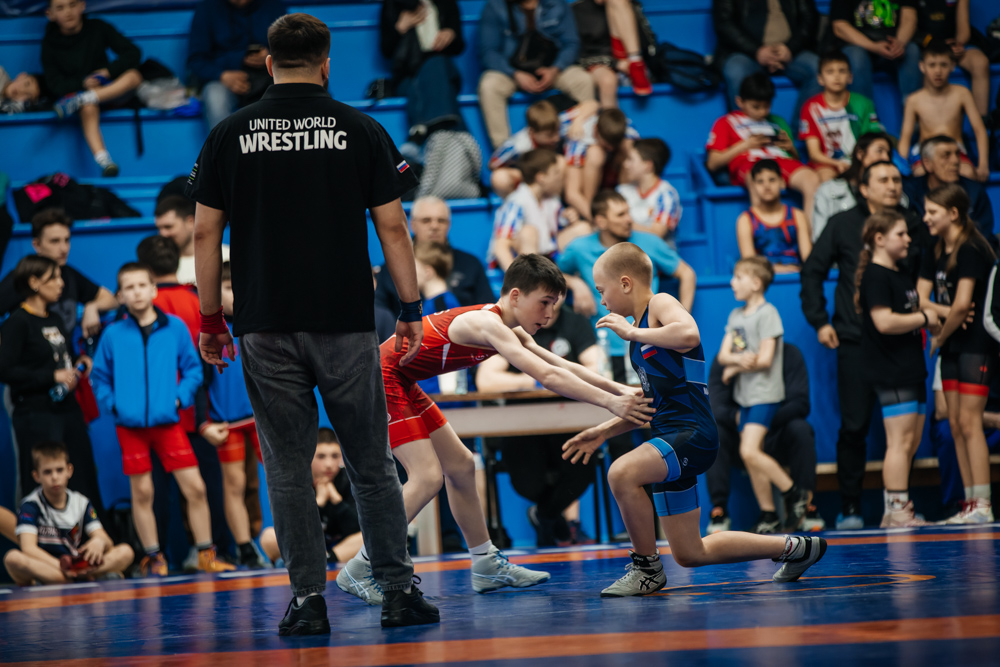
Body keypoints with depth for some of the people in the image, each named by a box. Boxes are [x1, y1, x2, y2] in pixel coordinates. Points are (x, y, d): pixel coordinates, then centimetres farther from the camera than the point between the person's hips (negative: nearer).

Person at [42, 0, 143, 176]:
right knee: (88, 109, -39)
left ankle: (80, 101, -39)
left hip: (110, 90, 2)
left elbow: (133, 53, 0)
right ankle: (104, 161, -57)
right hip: (75, 89, -2)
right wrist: (82, 83, -21)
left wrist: (108, 71, -15)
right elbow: (54, 85, -4)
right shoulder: (50, 43, -1)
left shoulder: (97, 28, 2)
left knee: (134, 76, -30)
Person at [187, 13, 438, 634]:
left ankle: (309, 598, 3)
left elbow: (207, 232, 2)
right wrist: (412, 310, 6)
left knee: (288, 465, 6)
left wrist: (211, 320, 10)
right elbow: (392, 227, -1)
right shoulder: (360, 130, 0)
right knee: (371, 463, 8)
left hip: (266, 326, 0)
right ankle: (399, 591, 6)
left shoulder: (231, 134, 2)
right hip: (346, 322, 0)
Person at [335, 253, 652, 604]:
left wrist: (620, 389, -3)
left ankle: (487, 565, 24)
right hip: (382, 379, -11)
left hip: (401, 384, 11)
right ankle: (359, 571, -12)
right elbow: (547, 376, -33)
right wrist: (609, 402, -33)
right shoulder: (488, 324, -24)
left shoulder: (509, 330, 7)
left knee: (460, 466, 14)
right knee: (427, 476, -18)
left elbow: (562, 365, 7)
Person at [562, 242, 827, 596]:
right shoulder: (640, 330, 20)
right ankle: (794, 547, 26)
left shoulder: (661, 303, -6)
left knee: (621, 474, -33)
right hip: (672, 439, 10)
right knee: (690, 555, 13)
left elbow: (689, 334, -30)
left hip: (693, 433, -10)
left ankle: (647, 567, -13)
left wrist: (631, 332, -20)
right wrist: (603, 431, 23)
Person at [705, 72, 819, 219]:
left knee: (812, 179, -31)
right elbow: (712, 164, 10)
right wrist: (745, 145, 2)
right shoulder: (726, 123, 23)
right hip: (748, 163, -4)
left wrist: (791, 148, 8)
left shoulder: (777, 122, 34)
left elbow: (796, 160, 31)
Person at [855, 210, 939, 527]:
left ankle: (895, 509, 14)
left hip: (911, 369, 10)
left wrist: (932, 322, 11)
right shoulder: (875, 276, -12)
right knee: (900, 441, -11)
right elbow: (884, 322, -24)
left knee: (911, 442, 10)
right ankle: (896, 510, -10)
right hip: (891, 373, -10)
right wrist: (923, 317, -12)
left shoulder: (899, 275, 19)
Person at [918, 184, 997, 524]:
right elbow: (921, 299, 7)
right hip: (952, 347, 9)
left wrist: (939, 337, -8)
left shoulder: (971, 250, -15)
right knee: (956, 424, 7)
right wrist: (946, 311, -13)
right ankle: (970, 503, 9)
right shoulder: (934, 254, 12)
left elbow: (962, 304, -22)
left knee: (969, 422, -11)